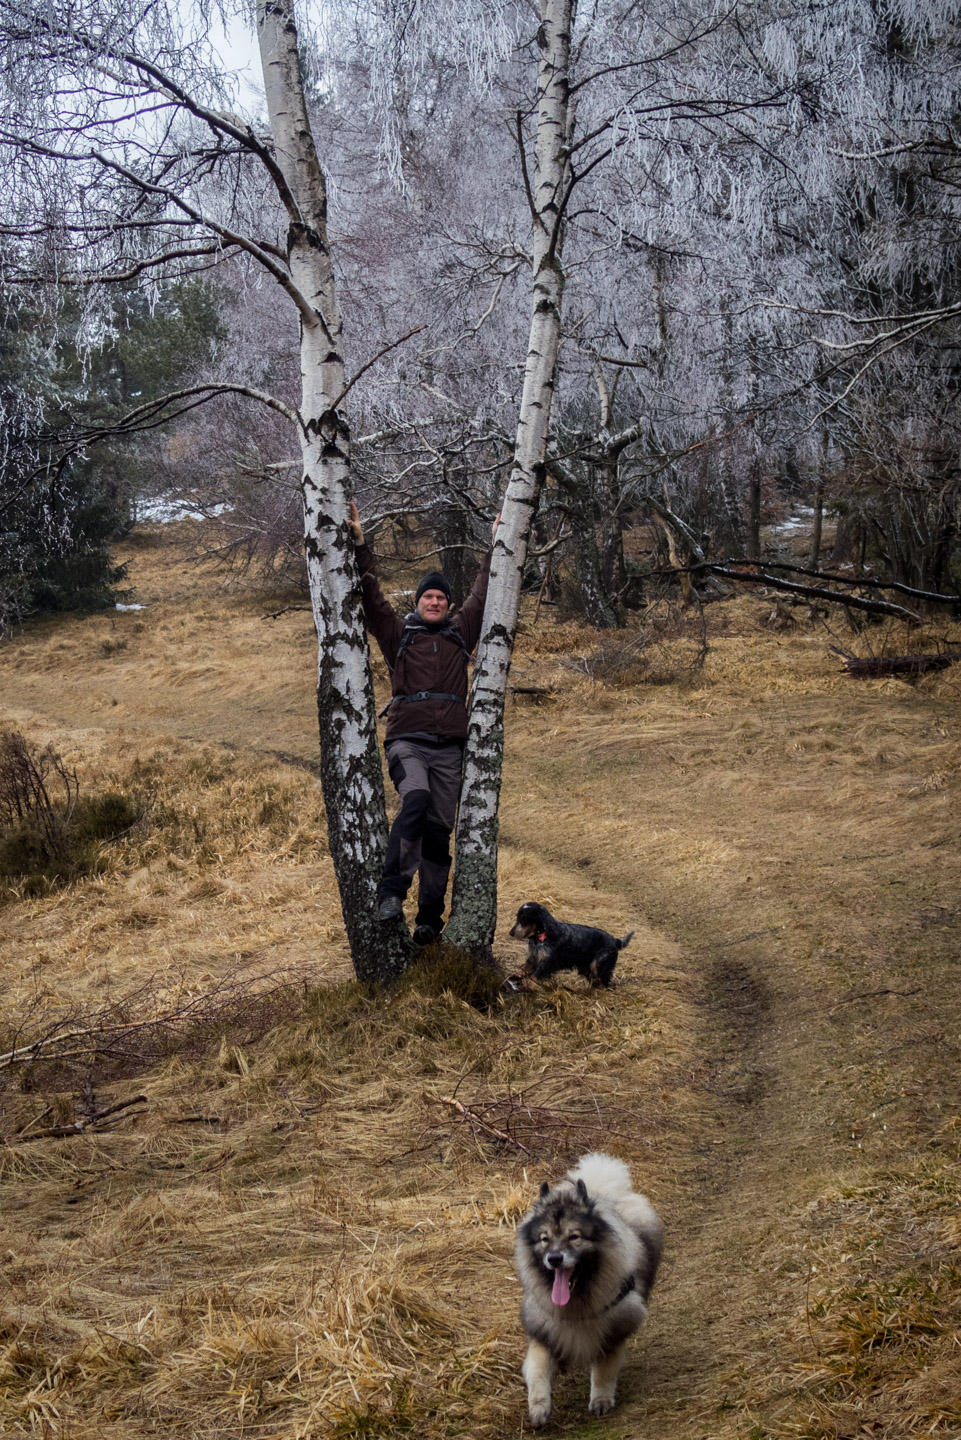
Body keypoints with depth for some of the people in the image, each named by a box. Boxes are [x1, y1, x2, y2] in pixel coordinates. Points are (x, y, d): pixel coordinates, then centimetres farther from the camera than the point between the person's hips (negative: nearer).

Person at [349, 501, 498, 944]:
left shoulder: (460, 632, 17)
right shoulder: (397, 632, 10)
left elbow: (483, 595, 22)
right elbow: (370, 596, 3)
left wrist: (496, 549, 22)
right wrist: (359, 545, -4)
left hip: (450, 747, 3)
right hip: (406, 741, -3)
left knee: (439, 830, 2)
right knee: (415, 800, -31)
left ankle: (430, 918, 7)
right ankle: (391, 891, -29)